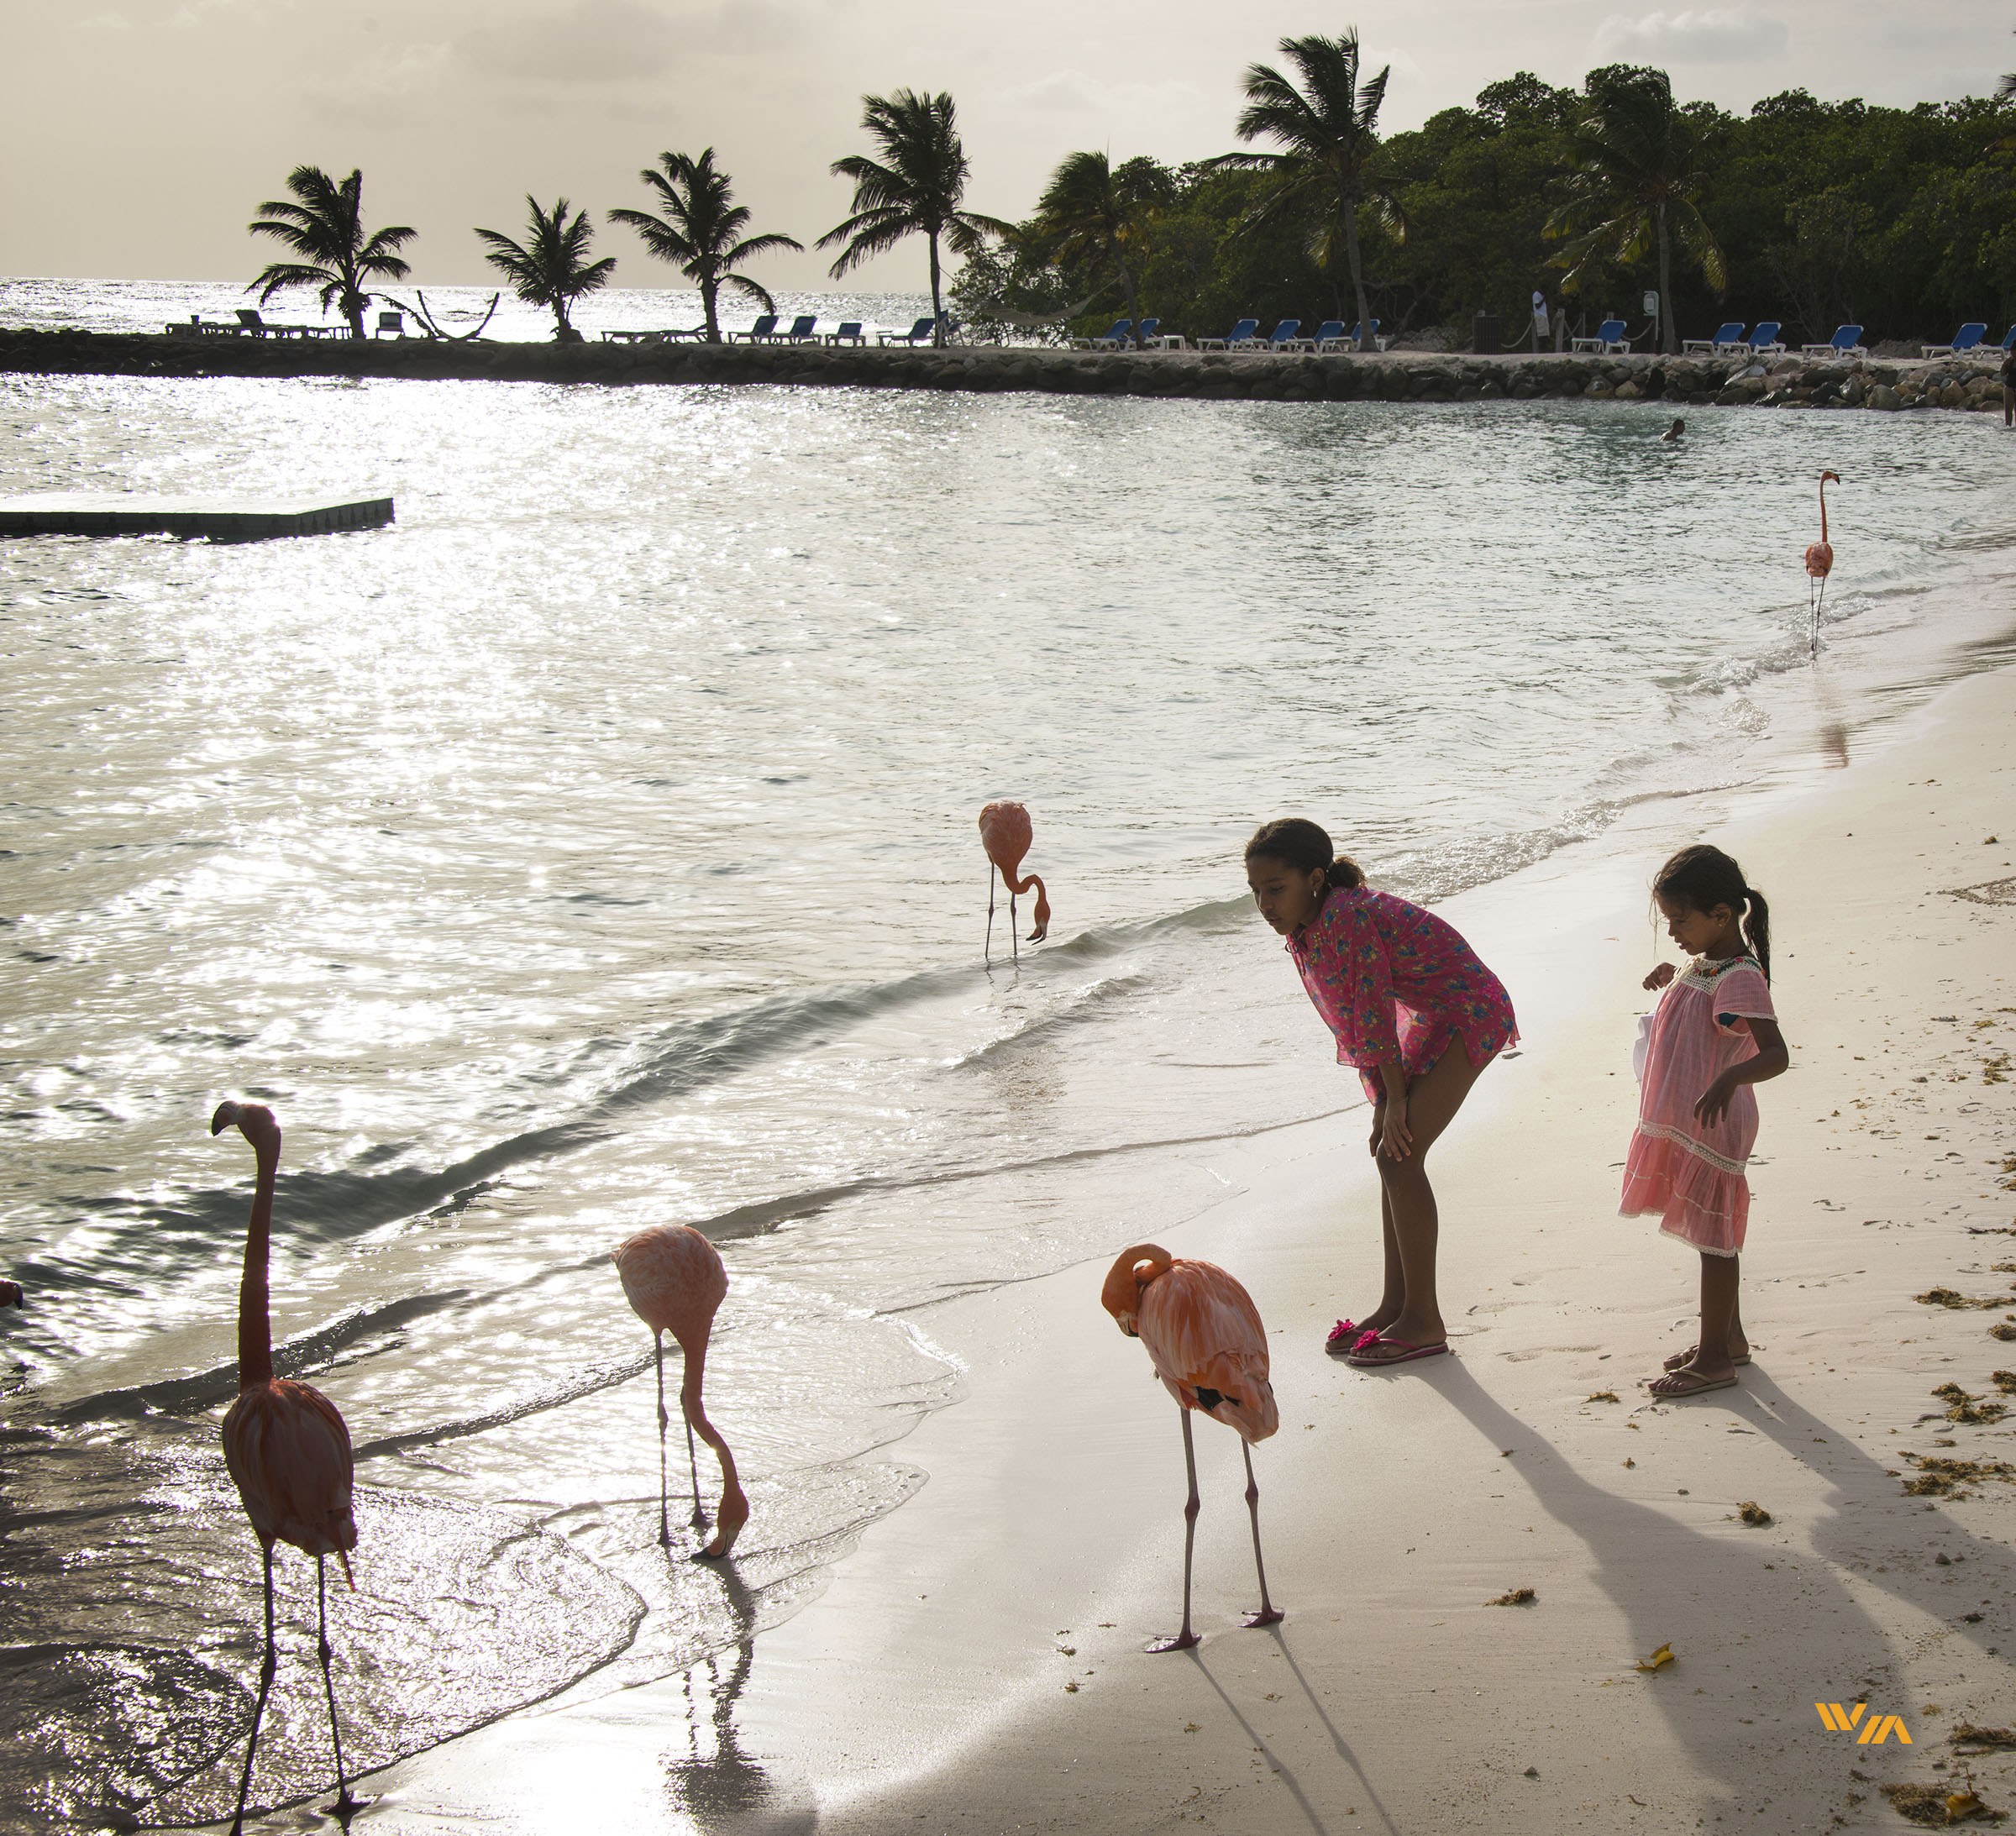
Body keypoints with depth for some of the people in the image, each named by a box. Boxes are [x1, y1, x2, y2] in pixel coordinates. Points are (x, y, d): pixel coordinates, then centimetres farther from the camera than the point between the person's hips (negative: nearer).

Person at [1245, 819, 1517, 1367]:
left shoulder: (1346, 918, -28)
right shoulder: (1306, 926, 1)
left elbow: (1375, 1013, -22)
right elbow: (1353, 1019, 7)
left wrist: (1396, 1099, -14)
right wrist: (1383, 1098, 5)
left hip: (1471, 1014, -10)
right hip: (1430, 1018, 10)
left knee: (1399, 1155, -13)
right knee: (1393, 1153, 9)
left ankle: (1424, 1320, -8)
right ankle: (1395, 1306, 16)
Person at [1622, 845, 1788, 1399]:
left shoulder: (1739, 980, -23)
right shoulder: (1705, 963, 7)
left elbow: (1775, 1053, -35)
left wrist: (1730, 1078, -52)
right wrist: (1672, 978, 17)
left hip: (1711, 1127, -10)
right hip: (1685, 1124, 10)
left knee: (1712, 1237, -1)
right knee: (1712, 1235, 19)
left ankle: (1714, 1359, 8)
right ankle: (1728, 1337, 31)